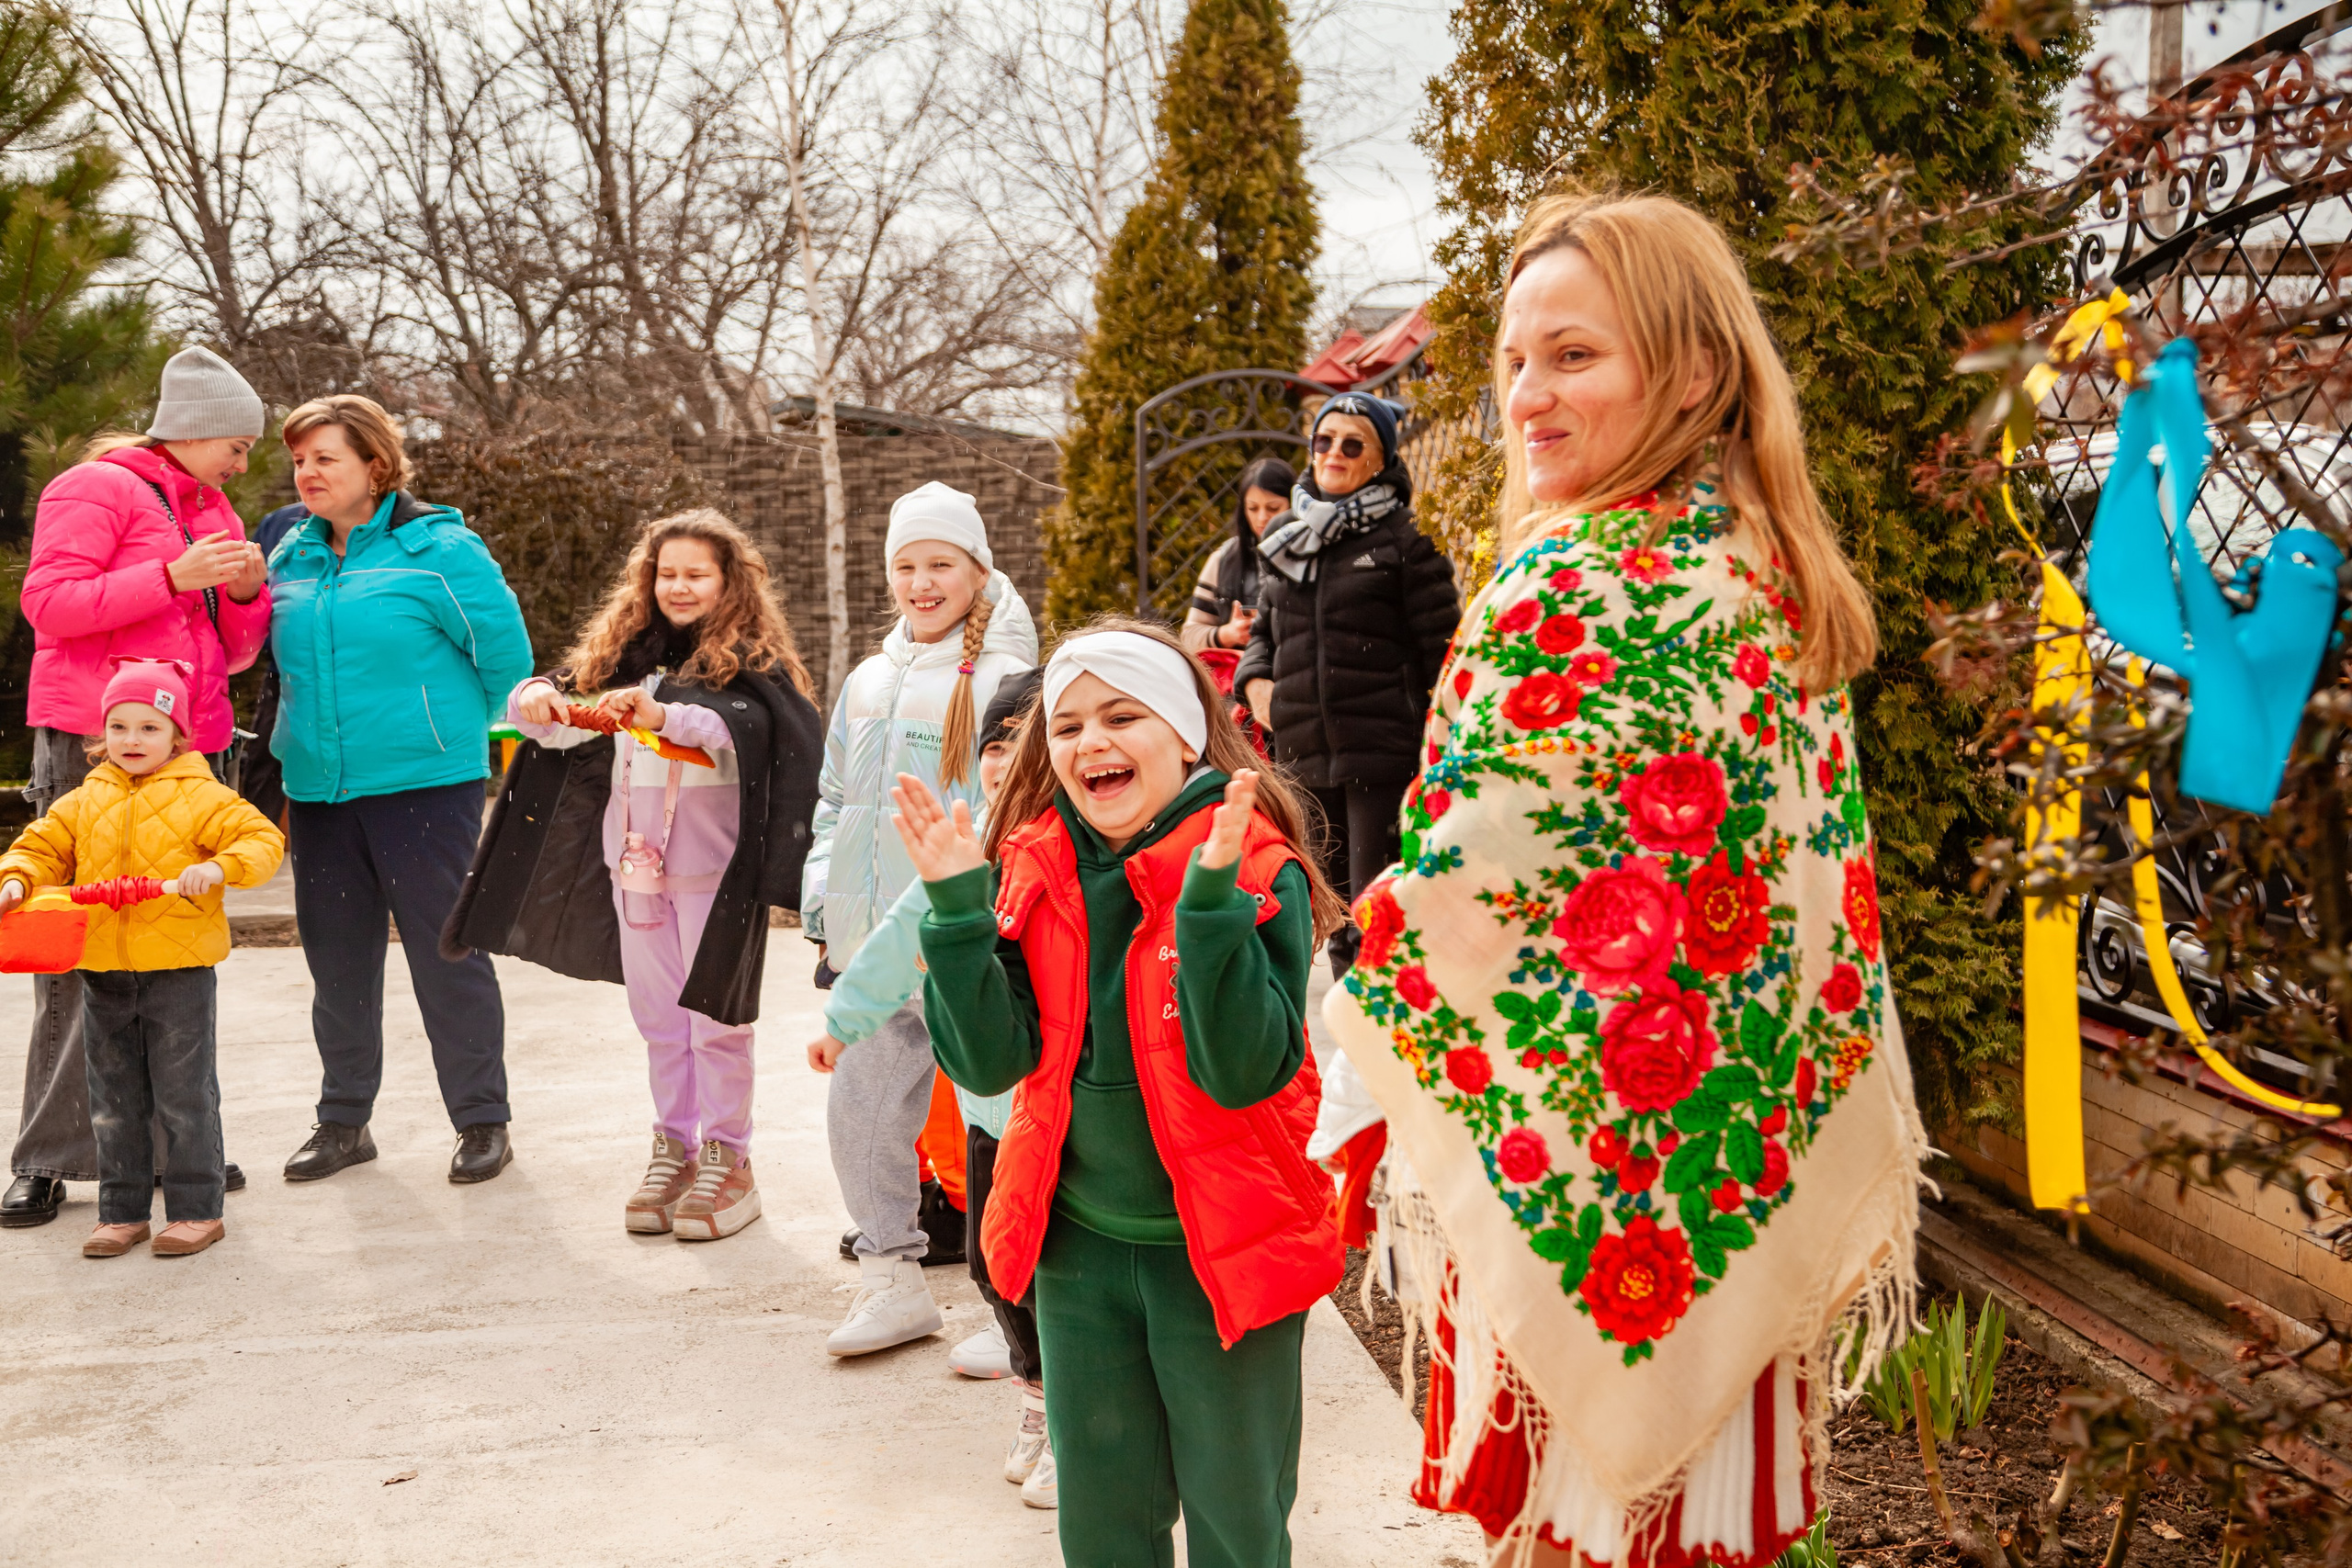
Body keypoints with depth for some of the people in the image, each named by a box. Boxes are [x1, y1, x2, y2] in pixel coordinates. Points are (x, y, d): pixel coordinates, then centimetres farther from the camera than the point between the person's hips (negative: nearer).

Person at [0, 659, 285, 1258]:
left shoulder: (201, 797, -5)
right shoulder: (84, 801, 9)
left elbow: (263, 839, -9)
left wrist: (217, 868, -25)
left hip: (178, 971, -5)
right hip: (102, 974, 5)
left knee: (184, 1097, 1)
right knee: (114, 1102, 12)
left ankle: (196, 1208, 11)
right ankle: (122, 1212, 22)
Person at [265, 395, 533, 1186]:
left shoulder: (439, 549, -7)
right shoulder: (291, 556, 11)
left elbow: (506, 655, -3)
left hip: (422, 786, -6)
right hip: (318, 790, 6)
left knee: (446, 954, -1)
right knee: (336, 958, 12)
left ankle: (482, 1122, 11)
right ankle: (343, 1121, 25)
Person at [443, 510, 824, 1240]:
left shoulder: (749, 659, -6)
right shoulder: (625, 650, 11)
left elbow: (743, 725, -25)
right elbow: (561, 721, 11)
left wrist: (663, 715, -38)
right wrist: (535, 701, -11)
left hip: (714, 869, -5)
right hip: (636, 860, 6)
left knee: (716, 1016, 0)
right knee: (657, 1015, 13)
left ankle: (726, 1158, 10)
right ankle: (672, 1146, 24)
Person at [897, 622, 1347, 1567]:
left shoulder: (1258, 872, -15)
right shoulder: (1033, 872, -2)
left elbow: (1248, 1073, -25)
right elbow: (988, 1063, -9)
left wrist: (1211, 897, -33)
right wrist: (958, 905, -19)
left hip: (1224, 1249, -4)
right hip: (1080, 1246, 4)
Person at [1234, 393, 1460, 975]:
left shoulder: (1404, 541, -3)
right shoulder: (1285, 541, 15)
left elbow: (1441, 648, -5)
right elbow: (1263, 631, 25)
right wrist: (1254, 679, 4)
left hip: (1384, 755, -6)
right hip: (1306, 757, 6)